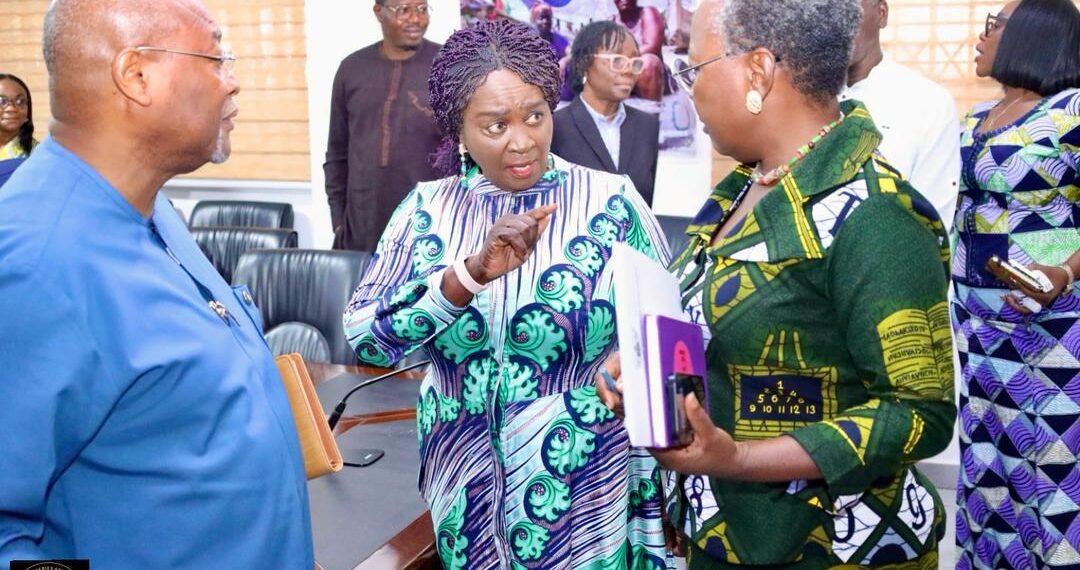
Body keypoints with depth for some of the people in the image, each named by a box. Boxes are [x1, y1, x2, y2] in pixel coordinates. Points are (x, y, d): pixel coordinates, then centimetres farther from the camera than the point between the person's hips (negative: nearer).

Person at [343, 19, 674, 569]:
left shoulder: (610, 202, -9)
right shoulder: (426, 209, -2)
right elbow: (362, 335, -12)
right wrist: (472, 273, -26)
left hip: (583, 496, -2)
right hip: (463, 494, 2)